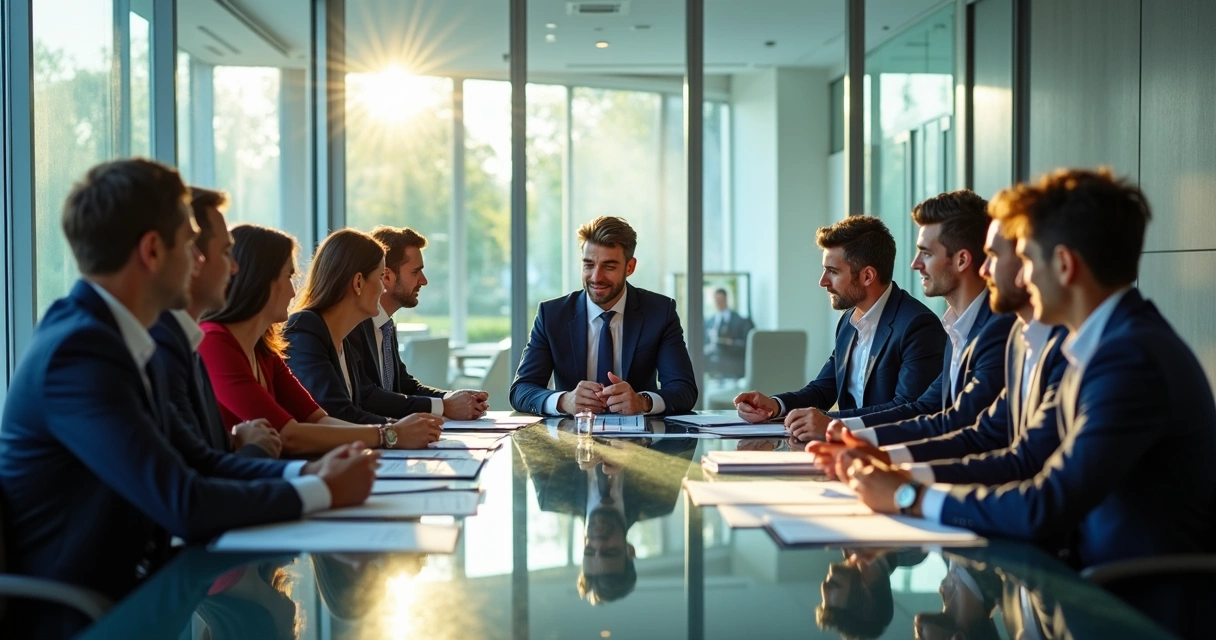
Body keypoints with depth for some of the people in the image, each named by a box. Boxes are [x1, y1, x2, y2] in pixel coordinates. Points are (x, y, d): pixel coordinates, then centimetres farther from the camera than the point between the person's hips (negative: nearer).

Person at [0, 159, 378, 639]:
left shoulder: (114, 337, 6)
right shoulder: (79, 352, -22)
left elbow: (197, 460, 9)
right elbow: (184, 504, -25)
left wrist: (305, 471, -6)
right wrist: (321, 491, -14)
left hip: (126, 595, 8)